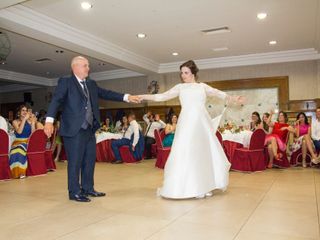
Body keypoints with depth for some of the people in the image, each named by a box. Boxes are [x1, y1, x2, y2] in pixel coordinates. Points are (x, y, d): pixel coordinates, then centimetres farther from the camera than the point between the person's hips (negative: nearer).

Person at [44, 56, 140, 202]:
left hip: (89, 129, 7)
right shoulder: (65, 82, -4)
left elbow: (106, 94, 11)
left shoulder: (91, 84, 16)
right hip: (74, 130, -7)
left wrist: (126, 97, 1)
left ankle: (88, 189, 28)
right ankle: (74, 192, 15)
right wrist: (49, 120, -27)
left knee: (90, 160, 14)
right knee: (75, 161, 1)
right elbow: (56, 100, -14)